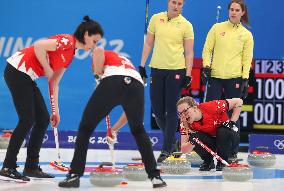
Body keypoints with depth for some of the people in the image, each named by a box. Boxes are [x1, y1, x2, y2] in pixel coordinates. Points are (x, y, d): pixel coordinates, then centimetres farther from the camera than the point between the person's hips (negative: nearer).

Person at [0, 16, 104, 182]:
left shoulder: (70, 53, 16)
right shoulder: (67, 41, -13)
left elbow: (54, 82, 17)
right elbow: (39, 46, -26)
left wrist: (56, 111, 13)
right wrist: (48, 70, -14)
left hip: (27, 77, 10)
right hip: (17, 70, -10)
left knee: (43, 119, 7)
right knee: (27, 120, -10)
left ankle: (31, 167, 12)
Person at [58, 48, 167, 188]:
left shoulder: (107, 56, 33)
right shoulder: (128, 65, 43)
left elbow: (98, 50, 3)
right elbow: (131, 110, 43)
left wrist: (98, 74, 15)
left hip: (112, 82, -4)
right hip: (137, 84, 4)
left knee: (85, 128, 14)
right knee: (138, 131, 29)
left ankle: (74, 175, 8)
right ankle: (155, 176, 22)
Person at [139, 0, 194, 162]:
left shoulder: (186, 25, -2)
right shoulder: (156, 19, 5)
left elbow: (189, 52, 0)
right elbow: (148, 44, 11)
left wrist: (188, 74, -6)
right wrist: (142, 65, 8)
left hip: (176, 70, -3)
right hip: (157, 69, 3)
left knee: (171, 110, -3)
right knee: (157, 108, 4)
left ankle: (167, 148, 4)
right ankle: (171, 138, 27)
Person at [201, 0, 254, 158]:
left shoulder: (247, 35, 7)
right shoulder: (217, 28, 8)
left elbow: (247, 58, 5)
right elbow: (207, 49, 8)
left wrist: (245, 79, -3)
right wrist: (206, 66, -5)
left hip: (234, 78, -1)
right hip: (216, 76, 1)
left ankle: (233, 150, 8)